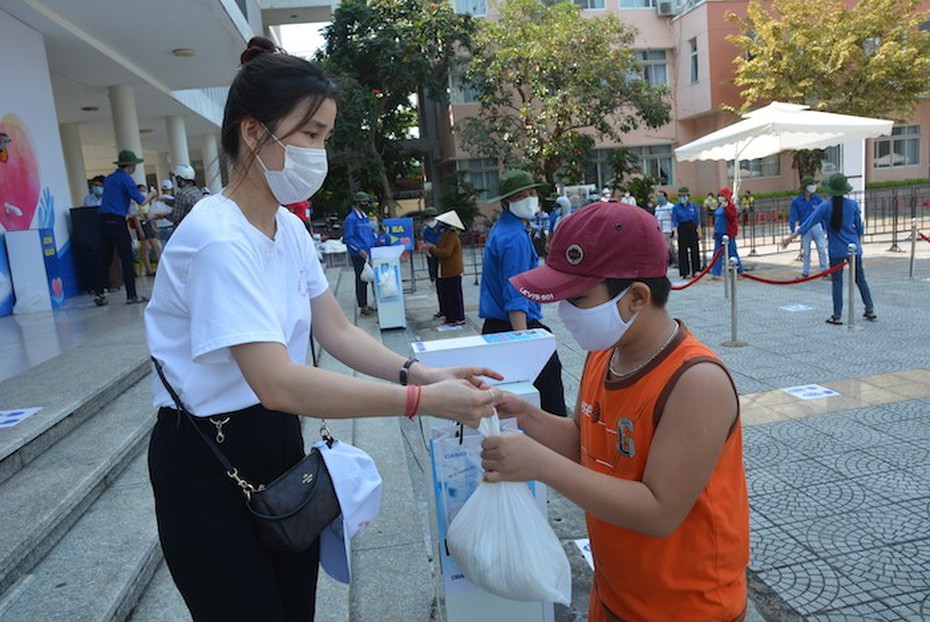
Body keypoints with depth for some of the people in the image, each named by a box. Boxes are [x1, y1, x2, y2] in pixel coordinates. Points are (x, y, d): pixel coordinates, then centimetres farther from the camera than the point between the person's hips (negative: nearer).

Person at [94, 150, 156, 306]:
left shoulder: (108, 178, 18)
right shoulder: (125, 179, -5)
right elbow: (141, 202, -10)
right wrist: (151, 195, 9)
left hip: (104, 221, 7)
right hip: (117, 221, -7)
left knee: (106, 258, 11)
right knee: (127, 259, -2)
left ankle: (98, 294, 10)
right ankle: (131, 295, -1)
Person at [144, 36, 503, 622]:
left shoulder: (290, 227, 3)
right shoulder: (218, 239, -26)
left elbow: (338, 330, 1)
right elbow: (277, 382, -35)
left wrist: (420, 372, -15)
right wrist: (422, 400, -35)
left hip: (278, 441, 8)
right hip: (207, 464, -7)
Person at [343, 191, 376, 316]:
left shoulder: (365, 217, 15)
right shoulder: (351, 218, -11)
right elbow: (348, 238, -15)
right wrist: (359, 250, -24)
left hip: (369, 253, 8)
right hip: (358, 255, -8)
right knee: (361, 280, -2)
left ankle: (365, 304, 21)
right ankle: (362, 306, 7)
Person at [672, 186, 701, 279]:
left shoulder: (693, 206, 6)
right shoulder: (676, 208, 1)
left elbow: (697, 220, 8)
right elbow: (674, 221, -2)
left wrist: (699, 231, 4)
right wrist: (675, 232, -11)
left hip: (692, 228, 2)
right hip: (682, 229, -2)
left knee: (695, 249, 4)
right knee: (683, 250, -1)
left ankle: (695, 270, 13)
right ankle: (685, 272, 3)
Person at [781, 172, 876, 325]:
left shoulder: (825, 207, -10)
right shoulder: (853, 204, -1)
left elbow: (808, 224, -13)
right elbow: (859, 227, 8)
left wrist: (791, 237, -11)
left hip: (836, 250, -3)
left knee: (837, 282, 3)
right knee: (860, 279, 15)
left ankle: (837, 316, 5)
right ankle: (870, 310, 25)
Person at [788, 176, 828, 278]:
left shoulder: (817, 199, 2)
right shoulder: (796, 201, -2)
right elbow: (792, 216, 1)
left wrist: (824, 228, 9)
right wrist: (793, 231, -7)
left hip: (817, 226, 1)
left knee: (822, 250, 0)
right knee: (806, 252, 9)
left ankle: (825, 272, 10)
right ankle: (805, 273, 20)